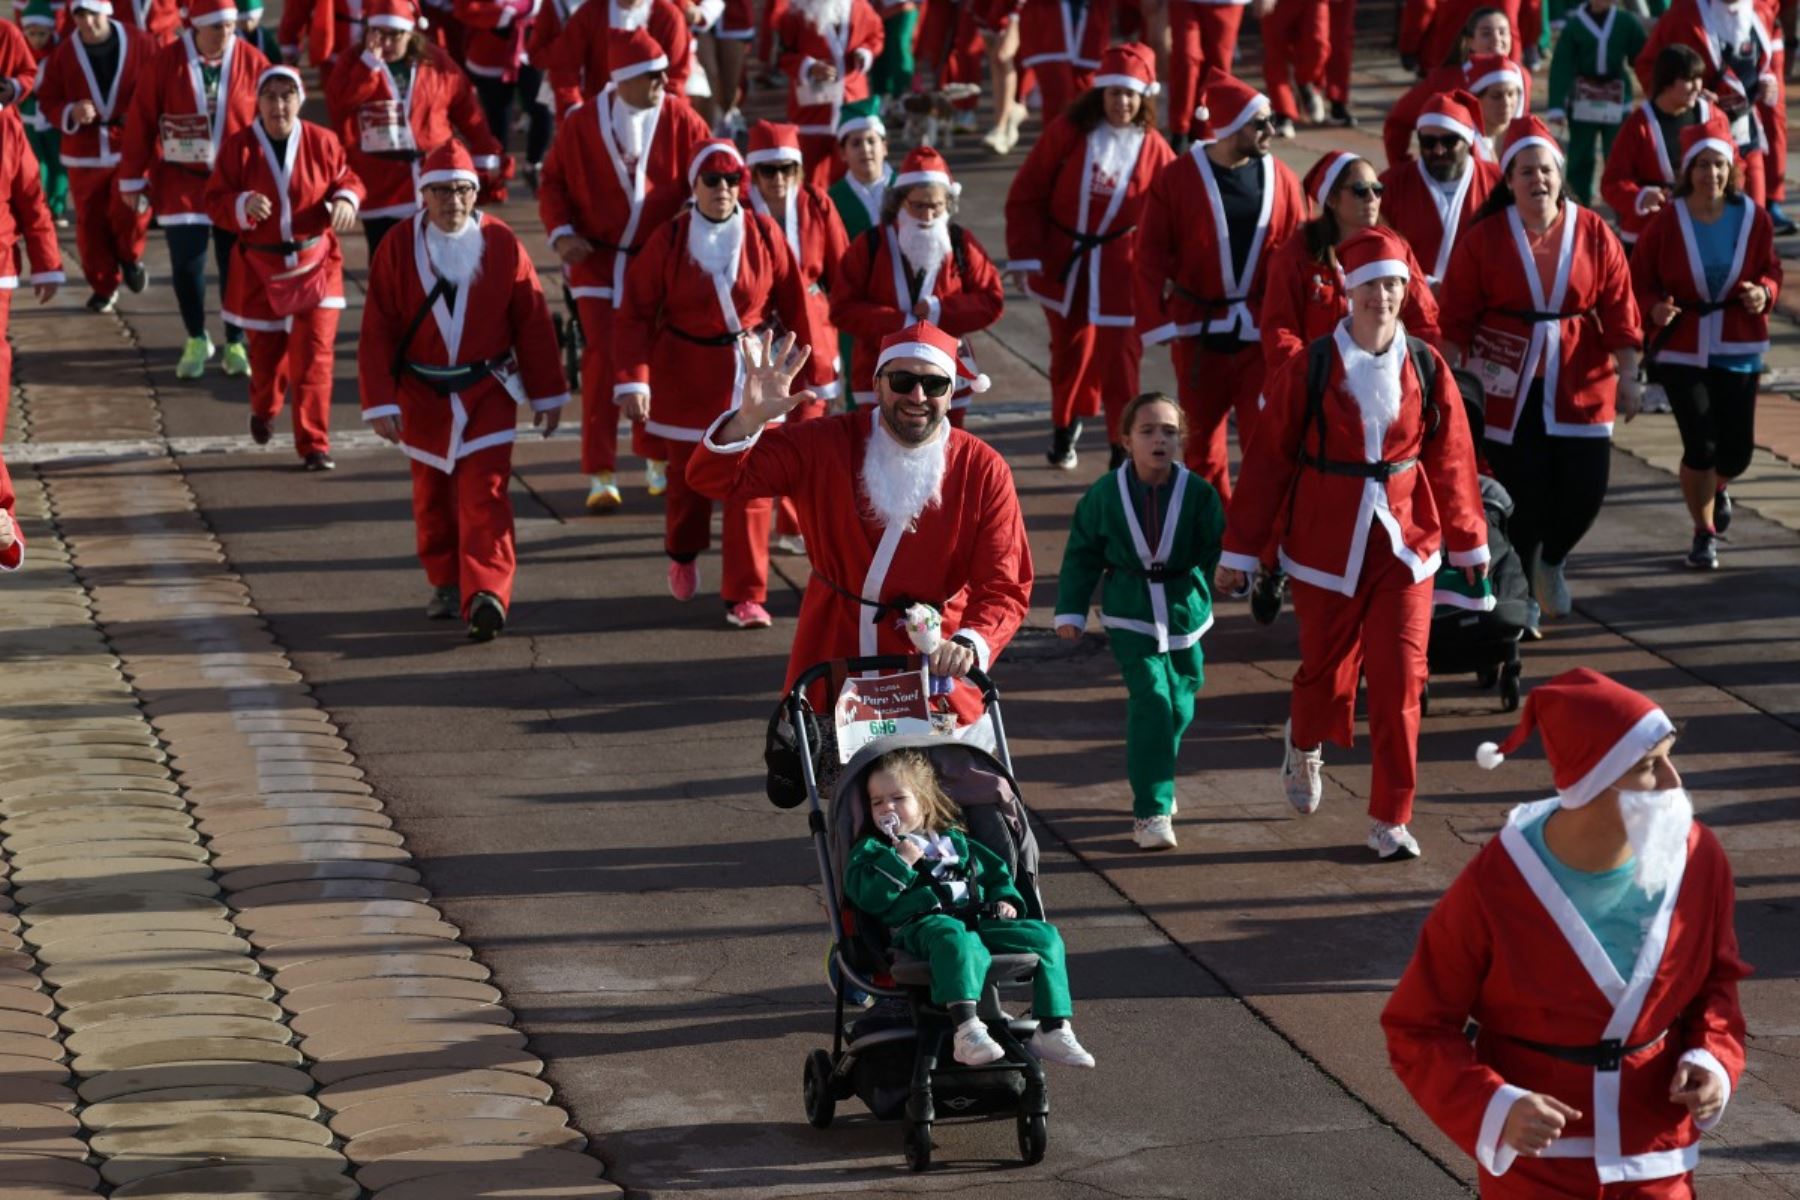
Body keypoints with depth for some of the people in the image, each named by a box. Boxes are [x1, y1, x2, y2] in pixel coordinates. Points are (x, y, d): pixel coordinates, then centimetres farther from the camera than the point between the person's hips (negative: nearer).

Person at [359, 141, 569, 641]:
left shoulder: (502, 244, -6)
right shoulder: (398, 248, -7)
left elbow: (533, 323, 0)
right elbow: (378, 331, -6)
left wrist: (547, 393, 3)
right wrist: (380, 403, -10)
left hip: (488, 392, -1)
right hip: (424, 395, 1)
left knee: (485, 494, -12)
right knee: (433, 497, 13)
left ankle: (487, 596, -20)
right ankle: (446, 584, 31)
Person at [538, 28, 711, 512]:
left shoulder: (680, 120, -5)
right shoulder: (583, 123, -6)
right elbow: (553, 181, 2)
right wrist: (561, 232, -11)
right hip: (597, 257, -1)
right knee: (603, 355, -8)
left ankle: (657, 461, 29)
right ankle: (601, 475, -4)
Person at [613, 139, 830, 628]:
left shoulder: (764, 235, -6)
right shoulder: (669, 239, -8)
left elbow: (794, 305, 0)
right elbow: (636, 313, -9)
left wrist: (815, 369, 4)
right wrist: (633, 380, -19)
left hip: (752, 374, 0)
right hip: (686, 379, 0)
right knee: (688, 475, 15)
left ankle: (745, 597, 0)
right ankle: (683, 555, 46)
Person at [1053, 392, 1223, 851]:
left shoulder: (1199, 493, -9)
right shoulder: (1105, 494, -8)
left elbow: (1214, 553, 3)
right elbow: (1082, 555, 2)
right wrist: (1070, 611, 2)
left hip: (1185, 610, 2)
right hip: (1130, 615, -2)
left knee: (1179, 705, 13)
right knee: (1150, 699, -14)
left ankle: (1154, 782, 41)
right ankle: (1152, 811, -11)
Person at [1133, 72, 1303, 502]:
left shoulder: (1280, 178, -2)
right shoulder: (1178, 177, -8)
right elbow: (1151, 254, -6)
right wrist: (1156, 321, -11)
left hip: (1260, 327, 0)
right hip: (1199, 327, 0)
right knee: (1203, 424, 13)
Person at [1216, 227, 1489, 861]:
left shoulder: (1426, 369, -1)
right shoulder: (1310, 370, -8)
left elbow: (1451, 458, 7)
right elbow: (1267, 461, -4)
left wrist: (1468, 542, 14)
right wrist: (1239, 551, -3)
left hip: (1404, 547, 1)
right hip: (1327, 547, -1)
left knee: (1400, 680, -4)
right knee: (1328, 672, 10)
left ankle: (1390, 820, 6)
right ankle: (1303, 743, 47)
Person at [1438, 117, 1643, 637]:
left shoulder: (1594, 234, 0)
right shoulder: (1483, 238, -4)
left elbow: (1619, 310, 0)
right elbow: (1455, 316, -1)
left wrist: (1627, 376, -4)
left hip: (1581, 386, 2)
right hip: (1510, 390, -2)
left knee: (1585, 491, -1)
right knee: (1521, 498, -2)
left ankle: (1552, 560, 31)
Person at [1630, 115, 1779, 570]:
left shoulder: (1753, 219, -3)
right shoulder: (1668, 221, -10)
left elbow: (1770, 270, 9)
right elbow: (1639, 280, -4)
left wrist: (1764, 293, -13)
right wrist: (1654, 309, -24)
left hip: (1737, 351, 2)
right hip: (1682, 350, -2)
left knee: (1737, 449, 3)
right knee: (1701, 446, -10)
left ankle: (1718, 490, 43)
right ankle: (1704, 534, 14)